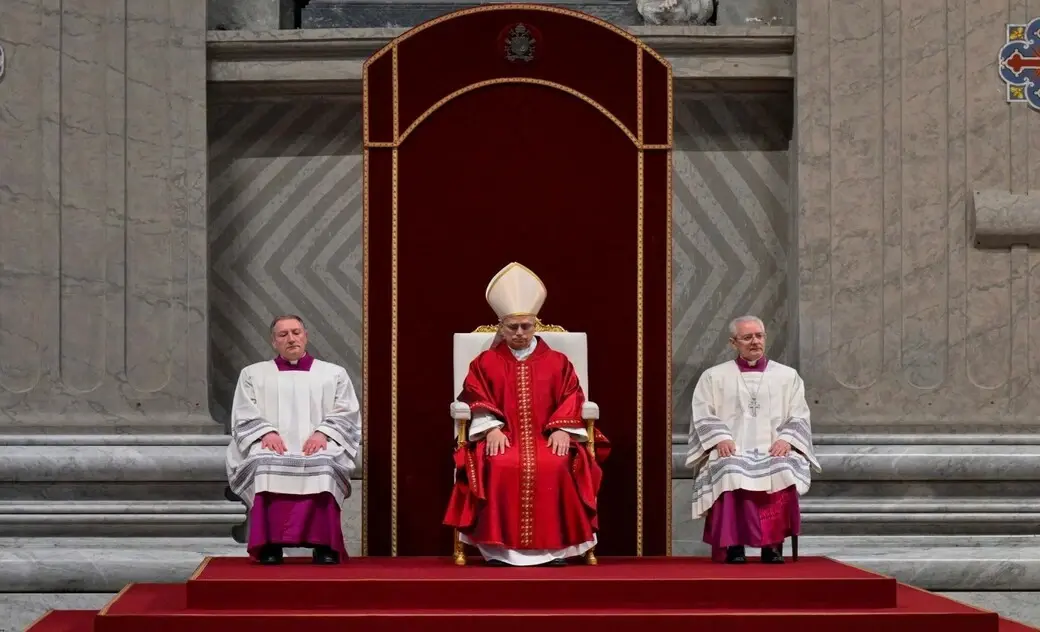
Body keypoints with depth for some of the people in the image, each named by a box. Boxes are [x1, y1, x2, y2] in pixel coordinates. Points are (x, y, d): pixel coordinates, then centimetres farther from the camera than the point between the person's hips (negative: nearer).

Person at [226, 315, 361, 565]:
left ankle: (324, 545, -38)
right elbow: (244, 417, 10)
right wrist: (266, 432, -11)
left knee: (323, 465, -37)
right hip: (272, 447, 0)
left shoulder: (334, 374, 20)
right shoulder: (253, 374, 21)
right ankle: (270, 544, -37)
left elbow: (347, 415, 9)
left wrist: (322, 433, -11)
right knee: (265, 465, -37)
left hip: (318, 447, 0)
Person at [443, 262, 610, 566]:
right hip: (503, 436, 0)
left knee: (555, 468, -33)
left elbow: (571, 400, 7)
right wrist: (492, 428, -15)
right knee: (501, 468, -34)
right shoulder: (486, 363, 12)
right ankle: (500, 545, -27)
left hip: (546, 436, 0)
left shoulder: (556, 362, 13)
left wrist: (562, 430, -11)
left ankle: (555, 544, -25)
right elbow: (476, 400, 3)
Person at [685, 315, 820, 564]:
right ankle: (734, 545, -35)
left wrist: (786, 439, -9)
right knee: (730, 472, -36)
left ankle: (773, 544, -32)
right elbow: (704, 416, 8)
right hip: (731, 452, -1)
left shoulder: (788, 376, 20)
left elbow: (799, 418, 12)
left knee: (783, 470, -35)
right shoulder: (714, 376, 17)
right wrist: (721, 438, -13)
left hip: (774, 451, 1)